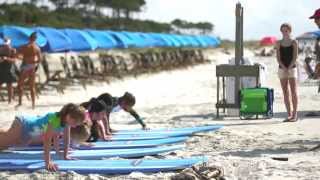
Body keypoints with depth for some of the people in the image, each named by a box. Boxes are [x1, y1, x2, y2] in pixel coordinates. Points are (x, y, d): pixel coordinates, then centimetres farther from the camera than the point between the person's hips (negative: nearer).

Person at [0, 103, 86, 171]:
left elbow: (66, 139, -2)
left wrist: (65, 155, 1)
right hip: (22, 126, -9)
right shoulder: (55, 119, -41)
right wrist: (47, 162, -44)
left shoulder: (66, 121, -16)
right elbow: (47, 140, -43)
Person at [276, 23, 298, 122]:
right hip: (282, 69, 2)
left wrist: (289, 68, -17)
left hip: (292, 68, -2)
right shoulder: (279, 43, 6)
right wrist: (284, 68, -15)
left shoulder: (294, 43, 1)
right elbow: (278, 58, -1)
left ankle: (295, 114, -5)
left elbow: (295, 57, -6)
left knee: (293, 92, -7)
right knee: (285, 93, 3)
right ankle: (289, 115, 6)